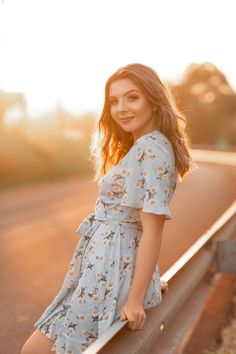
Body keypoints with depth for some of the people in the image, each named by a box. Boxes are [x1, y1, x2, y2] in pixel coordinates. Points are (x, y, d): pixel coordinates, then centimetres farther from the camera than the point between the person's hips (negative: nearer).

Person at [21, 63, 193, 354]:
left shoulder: (152, 149, -16)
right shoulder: (135, 147, 16)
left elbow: (152, 231, -20)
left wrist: (135, 299, -20)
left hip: (114, 267, -10)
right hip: (101, 261, 10)